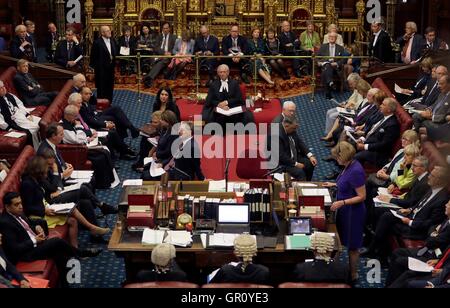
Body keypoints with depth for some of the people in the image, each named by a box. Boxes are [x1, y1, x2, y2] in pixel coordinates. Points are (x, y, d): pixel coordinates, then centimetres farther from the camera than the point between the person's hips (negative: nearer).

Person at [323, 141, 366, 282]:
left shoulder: (356, 171, -28)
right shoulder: (349, 166, -1)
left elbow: (362, 196, -25)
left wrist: (342, 202, -29)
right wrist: (334, 184, 12)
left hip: (353, 212, -9)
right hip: (345, 211, 9)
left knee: (352, 246, 9)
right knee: (347, 243, 20)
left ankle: (353, 275, 25)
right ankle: (349, 269, 36)